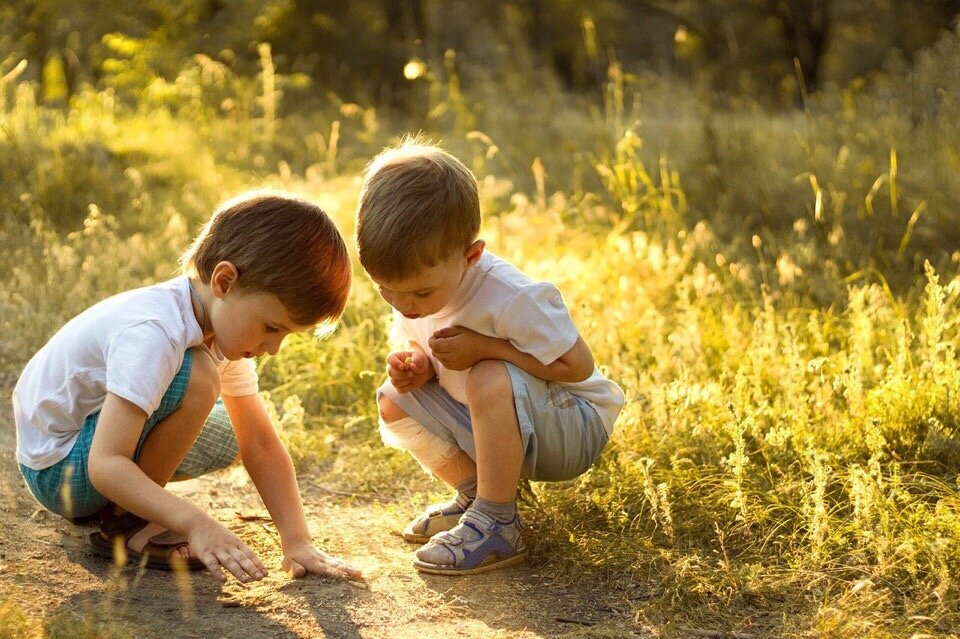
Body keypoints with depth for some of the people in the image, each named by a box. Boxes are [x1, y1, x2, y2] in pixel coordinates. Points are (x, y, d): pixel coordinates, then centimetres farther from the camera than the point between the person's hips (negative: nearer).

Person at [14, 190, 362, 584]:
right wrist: (195, 523, -43)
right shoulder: (153, 334, -32)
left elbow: (261, 445, -3)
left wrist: (297, 540, -11)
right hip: (55, 470, -9)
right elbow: (104, 465, -36)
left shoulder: (224, 328, -3)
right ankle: (125, 523, -13)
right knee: (197, 378, -27)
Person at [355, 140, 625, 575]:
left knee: (490, 378, -36)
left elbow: (577, 365, -27)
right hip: (500, 428, 8)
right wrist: (415, 366, -16)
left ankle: (497, 525, -22)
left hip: (571, 427, -7)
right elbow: (423, 354, 10)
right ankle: (474, 495, 6)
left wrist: (483, 348, -31)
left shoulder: (510, 298, -31)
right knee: (394, 402, -6)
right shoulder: (412, 291, -9)